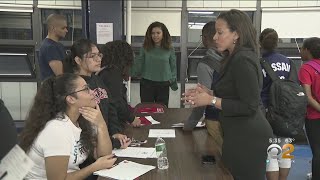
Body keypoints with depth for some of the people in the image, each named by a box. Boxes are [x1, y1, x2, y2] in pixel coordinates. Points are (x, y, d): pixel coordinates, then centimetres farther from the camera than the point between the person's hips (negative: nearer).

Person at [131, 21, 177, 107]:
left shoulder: (169, 49, -1)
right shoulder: (145, 48, -1)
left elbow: (173, 66, 6)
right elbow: (138, 65, 1)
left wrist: (173, 81, 3)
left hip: (163, 85, 0)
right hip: (147, 84, 0)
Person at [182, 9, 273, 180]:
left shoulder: (243, 60, -20)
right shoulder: (235, 57, 11)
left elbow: (250, 107, -23)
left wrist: (211, 100, -19)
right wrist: (208, 93, 5)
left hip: (247, 138, -10)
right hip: (241, 135, 10)